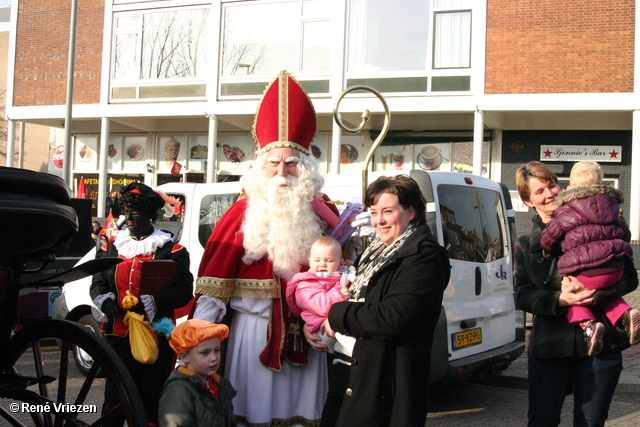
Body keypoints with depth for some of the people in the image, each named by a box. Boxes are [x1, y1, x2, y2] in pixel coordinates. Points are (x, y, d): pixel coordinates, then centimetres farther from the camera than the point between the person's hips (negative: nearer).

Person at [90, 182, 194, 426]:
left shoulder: (172, 251, 0)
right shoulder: (111, 248, 13)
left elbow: (184, 292, -9)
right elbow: (97, 285, 13)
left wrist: (148, 303, -23)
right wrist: (105, 301, -10)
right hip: (118, 335, 3)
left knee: (151, 401, 5)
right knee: (114, 397, 5)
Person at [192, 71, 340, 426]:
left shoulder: (321, 211, 7)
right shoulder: (245, 211, -1)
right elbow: (217, 270, -4)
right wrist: (201, 328, -8)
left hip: (305, 329, 2)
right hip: (254, 327, -2)